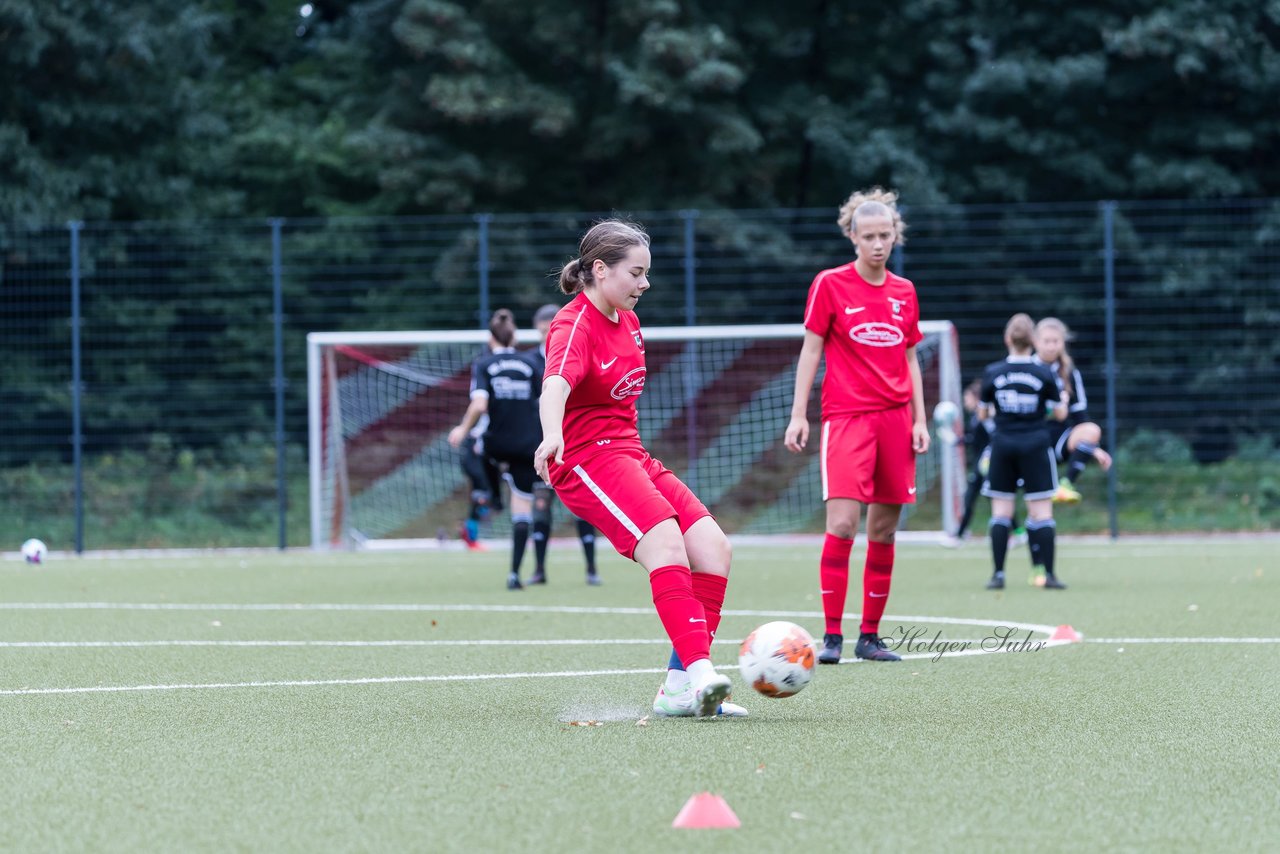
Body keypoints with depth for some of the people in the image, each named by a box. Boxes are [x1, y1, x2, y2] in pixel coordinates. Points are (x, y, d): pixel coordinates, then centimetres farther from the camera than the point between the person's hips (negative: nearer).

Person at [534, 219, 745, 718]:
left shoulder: (627, 321, 15)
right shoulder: (574, 327, -13)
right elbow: (556, 383, -34)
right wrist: (552, 434, -53)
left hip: (629, 454, 9)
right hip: (587, 458, -9)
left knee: (713, 547, -6)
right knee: (666, 542, -30)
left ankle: (679, 687, -6)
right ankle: (699, 670, -43)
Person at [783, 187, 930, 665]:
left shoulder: (904, 292, 11)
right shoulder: (830, 284, 0)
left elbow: (910, 359, 16)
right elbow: (811, 350, 1)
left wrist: (920, 419, 10)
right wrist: (799, 414, -4)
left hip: (895, 418, 4)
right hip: (846, 415, -4)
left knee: (884, 530, 3)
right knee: (842, 522, -16)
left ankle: (870, 636, 10)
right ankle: (832, 635, -11)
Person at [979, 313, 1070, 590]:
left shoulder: (992, 373, -4)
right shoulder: (1044, 374, -6)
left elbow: (982, 413, 6)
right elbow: (1060, 414, 2)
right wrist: (1063, 399, 24)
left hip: (1002, 445, 1)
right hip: (1035, 445, -1)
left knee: (1001, 512, 6)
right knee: (1041, 512, 1)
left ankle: (998, 574, 1)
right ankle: (1048, 574, -2)